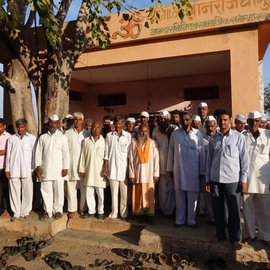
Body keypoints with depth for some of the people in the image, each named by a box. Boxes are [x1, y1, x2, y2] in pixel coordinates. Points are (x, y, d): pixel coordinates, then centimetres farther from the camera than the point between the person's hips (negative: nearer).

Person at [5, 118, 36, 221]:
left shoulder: (32, 138, 1)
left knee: (27, 191, 4)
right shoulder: (11, 138, 6)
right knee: (14, 192, 6)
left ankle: (25, 211, 18)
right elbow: (8, 154, 7)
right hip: (13, 170, 2)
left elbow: (34, 154, 2)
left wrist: (33, 169, -1)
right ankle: (16, 212, 19)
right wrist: (7, 169, 4)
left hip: (27, 170, -1)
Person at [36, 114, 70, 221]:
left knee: (58, 190, 4)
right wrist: (38, 166, -2)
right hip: (45, 169, 2)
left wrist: (65, 168, -5)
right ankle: (47, 211, 19)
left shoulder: (62, 137, 2)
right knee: (46, 190, 7)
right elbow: (38, 152, 6)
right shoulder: (42, 137, 8)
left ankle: (58, 210, 18)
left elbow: (66, 154, 0)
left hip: (58, 169, -2)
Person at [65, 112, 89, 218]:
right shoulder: (68, 133, 6)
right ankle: (72, 209, 14)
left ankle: (83, 208, 17)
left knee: (84, 188, 5)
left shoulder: (87, 134, 6)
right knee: (71, 187, 4)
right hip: (71, 164, 0)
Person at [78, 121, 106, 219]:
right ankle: (91, 211, 21)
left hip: (99, 171, -2)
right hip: (88, 170, 2)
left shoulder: (104, 141, 0)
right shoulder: (86, 141, 6)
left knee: (100, 192, 4)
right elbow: (82, 156, 7)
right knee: (89, 192, 8)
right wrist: (81, 169, 4)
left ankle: (100, 211, 19)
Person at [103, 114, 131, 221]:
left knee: (124, 192, 3)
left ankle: (124, 213, 14)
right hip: (112, 167, 1)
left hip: (124, 167, -1)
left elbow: (130, 153, 3)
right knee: (114, 191, 7)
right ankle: (114, 213, 17)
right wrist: (106, 167, 1)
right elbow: (106, 153, 7)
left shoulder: (128, 135, 3)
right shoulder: (109, 135, 6)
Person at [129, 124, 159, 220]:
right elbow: (131, 159, 3)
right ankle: (138, 212, 14)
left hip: (149, 173, 0)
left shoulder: (152, 143, 3)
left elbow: (156, 159, 2)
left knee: (149, 194, 3)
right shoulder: (134, 143, 4)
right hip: (137, 173, 0)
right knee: (138, 194, 4)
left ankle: (150, 213, 12)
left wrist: (156, 173, -3)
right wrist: (132, 174, -2)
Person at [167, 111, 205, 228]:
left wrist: (201, 170, 1)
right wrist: (170, 168, 5)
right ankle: (180, 219, 23)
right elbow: (171, 151, 5)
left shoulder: (197, 134, -1)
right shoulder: (175, 134, 2)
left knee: (192, 196, 7)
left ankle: (191, 220, 22)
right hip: (178, 169, 1)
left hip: (193, 170, -1)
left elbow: (201, 153, 1)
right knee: (179, 195, 9)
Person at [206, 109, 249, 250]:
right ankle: (220, 235, 29)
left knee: (234, 211, 6)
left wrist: (244, 180, -4)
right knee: (217, 210, 12)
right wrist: (207, 179, 9)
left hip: (232, 180, -3)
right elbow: (209, 160, 10)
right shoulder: (213, 139, 8)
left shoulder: (239, 137, -1)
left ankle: (236, 238, 24)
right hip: (215, 180, 3)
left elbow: (244, 159, -1)